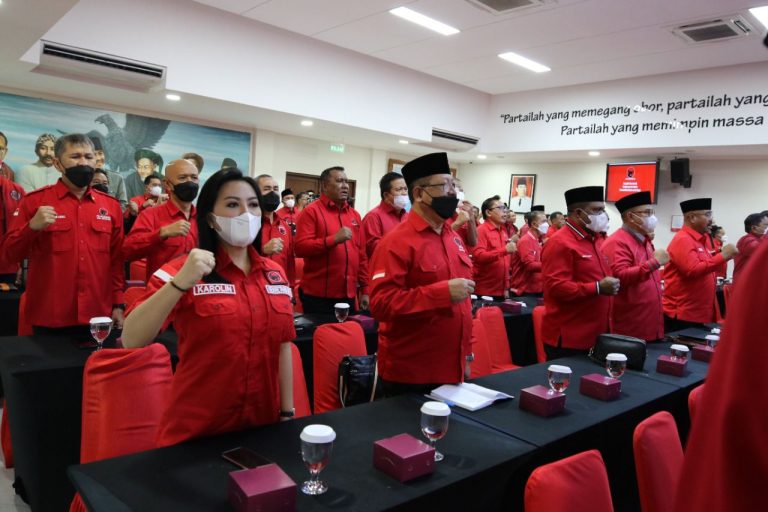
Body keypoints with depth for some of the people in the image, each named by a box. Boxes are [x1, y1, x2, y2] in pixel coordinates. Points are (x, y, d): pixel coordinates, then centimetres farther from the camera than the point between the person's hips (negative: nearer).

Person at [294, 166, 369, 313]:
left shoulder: (354, 215, 13)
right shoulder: (311, 211, -4)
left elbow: (362, 255, 12)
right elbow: (300, 248, -14)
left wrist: (365, 289, 9)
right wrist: (333, 239, -22)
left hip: (349, 295, 5)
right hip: (318, 296, -5)